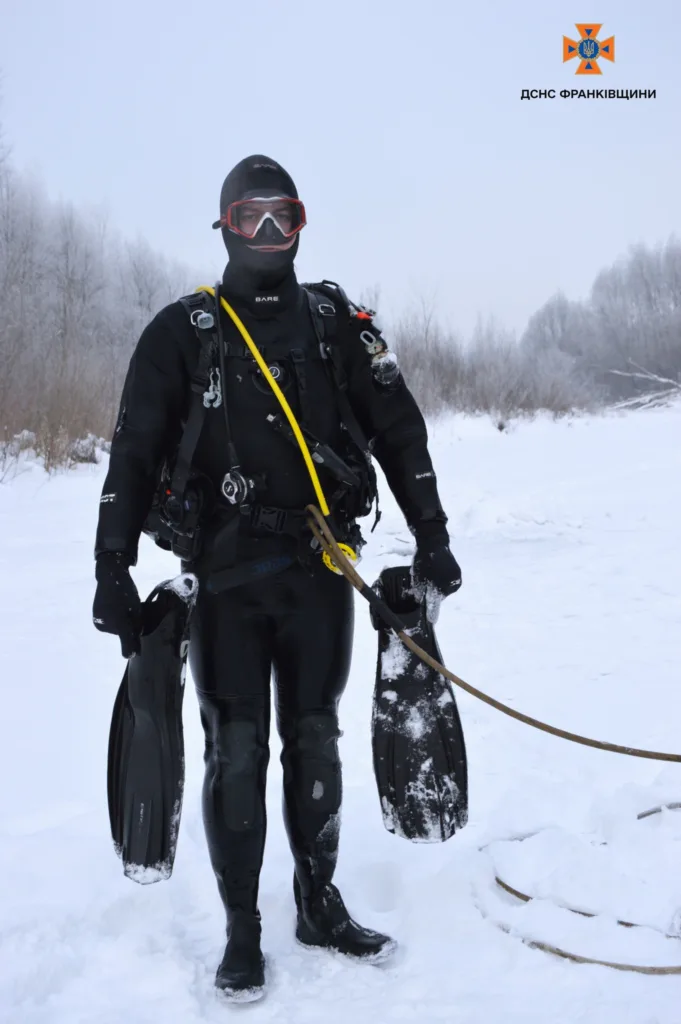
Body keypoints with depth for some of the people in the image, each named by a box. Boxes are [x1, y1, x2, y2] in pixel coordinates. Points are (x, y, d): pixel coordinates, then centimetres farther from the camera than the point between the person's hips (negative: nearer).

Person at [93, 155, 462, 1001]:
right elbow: (134, 452, 0)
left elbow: (398, 430, 9)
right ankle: (241, 929, 14)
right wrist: (113, 568, -6)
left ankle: (319, 903, 25)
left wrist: (431, 537, 6)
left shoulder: (337, 321, 8)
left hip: (319, 570, 2)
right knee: (236, 751, 1)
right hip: (226, 574, -2)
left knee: (315, 742, 10)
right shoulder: (182, 330, 3)